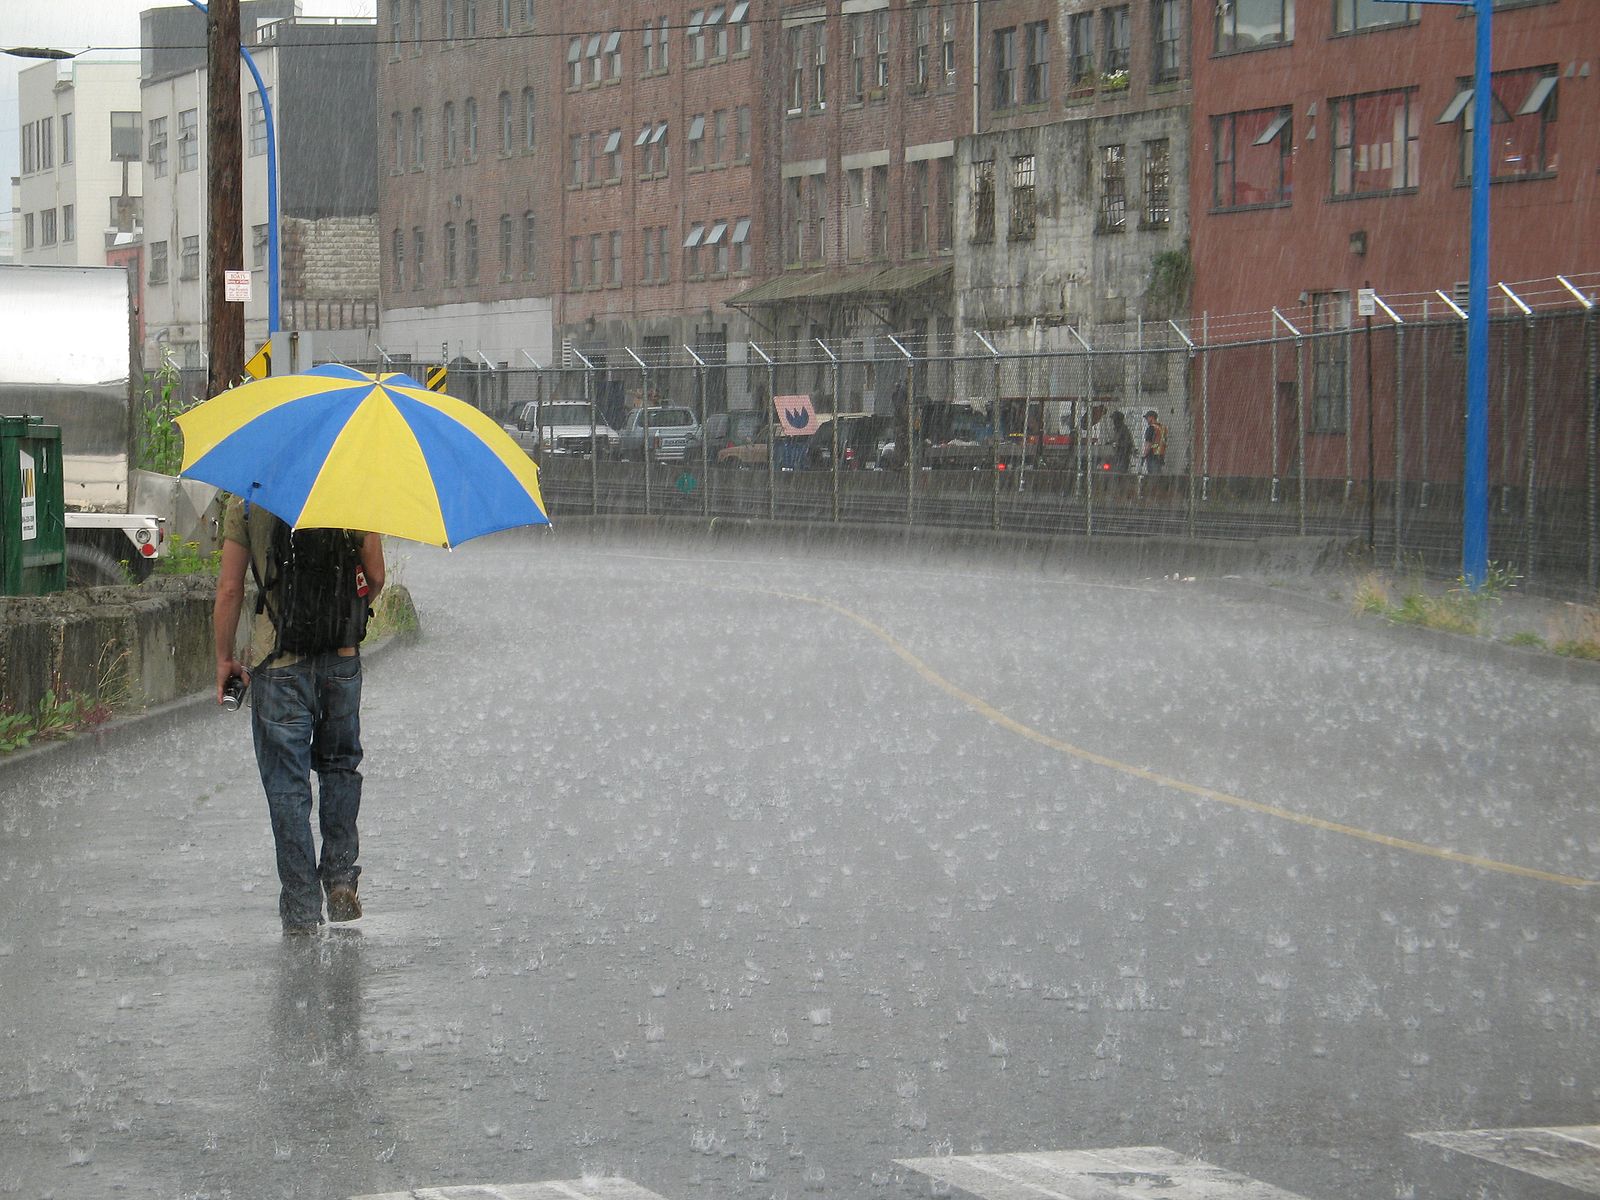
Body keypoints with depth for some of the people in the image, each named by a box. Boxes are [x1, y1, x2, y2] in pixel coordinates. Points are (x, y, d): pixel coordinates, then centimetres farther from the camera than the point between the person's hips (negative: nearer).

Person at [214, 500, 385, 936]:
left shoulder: (246, 502, -5)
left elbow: (229, 589, -4)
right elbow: (375, 578, 6)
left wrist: (225, 659, 7)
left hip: (279, 662, -2)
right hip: (342, 656, 2)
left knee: (286, 785, 3)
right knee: (340, 766, 23)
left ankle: (301, 908, 3)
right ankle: (341, 876, 13)